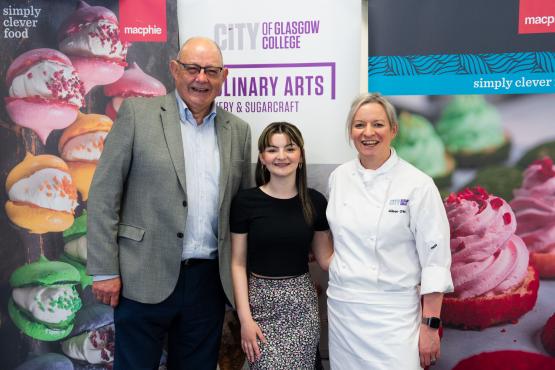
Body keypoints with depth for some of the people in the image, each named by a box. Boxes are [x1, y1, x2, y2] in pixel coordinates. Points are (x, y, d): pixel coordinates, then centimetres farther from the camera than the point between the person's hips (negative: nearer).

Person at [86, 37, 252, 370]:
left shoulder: (238, 130, 8)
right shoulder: (137, 114, -2)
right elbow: (104, 195, -4)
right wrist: (104, 270, -8)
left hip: (209, 280, 4)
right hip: (145, 279, -3)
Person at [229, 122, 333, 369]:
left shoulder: (314, 201, 0)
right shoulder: (246, 201, -5)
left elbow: (325, 258, 6)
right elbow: (238, 264, -3)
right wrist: (245, 318, -7)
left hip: (301, 303, 2)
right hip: (261, 302, -2)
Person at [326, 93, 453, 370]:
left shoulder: (417, 184, -11)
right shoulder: (338, 178, 3)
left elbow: (435, 258, -10)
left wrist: (430, 325, -11)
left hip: (392, 313, -4)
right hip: (342, 307, 4)